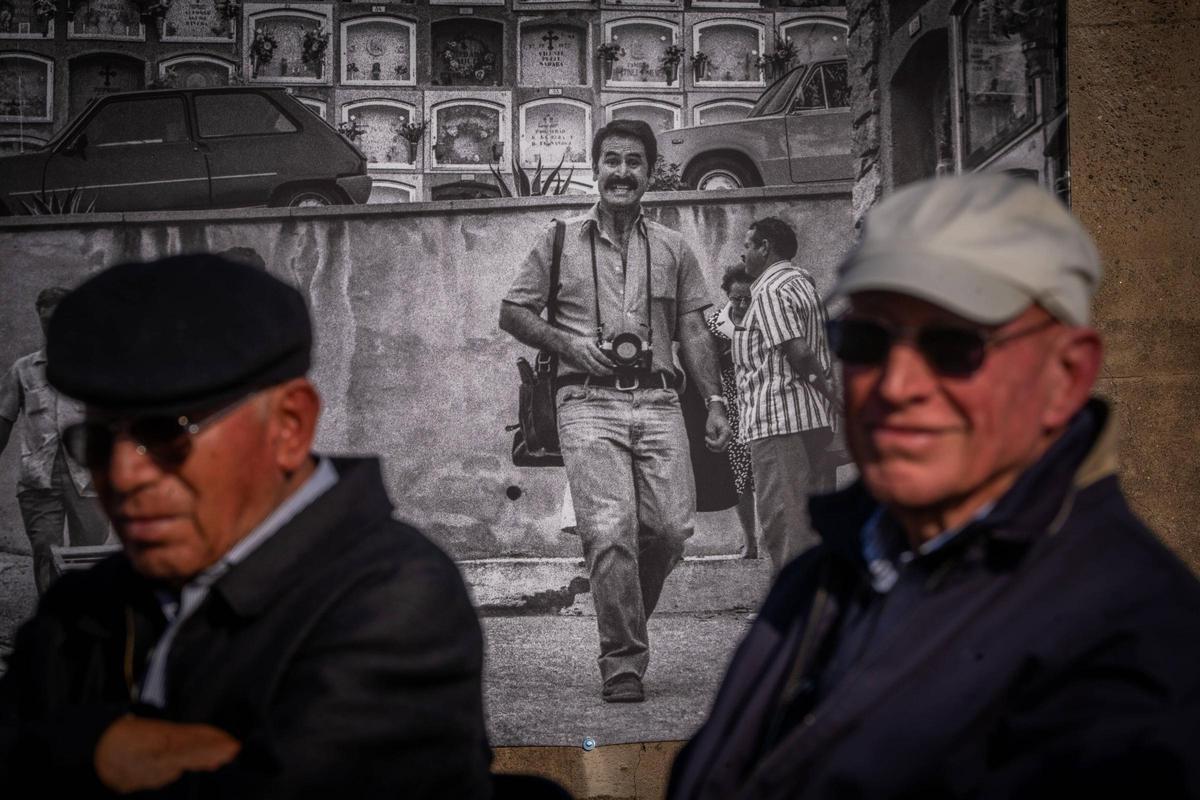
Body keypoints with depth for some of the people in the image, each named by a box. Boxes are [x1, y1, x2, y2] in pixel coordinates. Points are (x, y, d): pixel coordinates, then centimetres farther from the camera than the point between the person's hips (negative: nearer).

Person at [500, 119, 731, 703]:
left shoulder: (672, 249, 17)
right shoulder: (561, 242, 11)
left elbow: (693, 332, 16)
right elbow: (513, 312, 13)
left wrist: (715, 401, 6)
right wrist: (568, 343, -4)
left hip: (657, 401, 2)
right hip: (589, 402, -2)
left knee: (672, 528, -7)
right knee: (610, 531, -15)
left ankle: (626, 620, 22)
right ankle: (622, 664, -8)